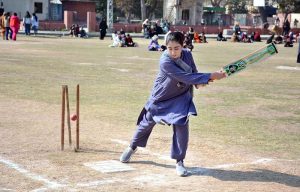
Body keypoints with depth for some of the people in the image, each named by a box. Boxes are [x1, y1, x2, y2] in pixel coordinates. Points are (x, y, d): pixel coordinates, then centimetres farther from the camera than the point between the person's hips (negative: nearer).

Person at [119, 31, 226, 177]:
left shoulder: (187, 55, -15)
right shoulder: (165, 61, -33)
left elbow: (193, 72, -1)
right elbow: (186, 77, -39)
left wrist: (199, 82, -24)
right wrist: (210, 76, -41)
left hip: (181, 97, 3)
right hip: (161, 97, -3)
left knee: (182, 125, -14)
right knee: (147, 123, 16)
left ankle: (179, 161, 2)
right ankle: (132, 147, 43)